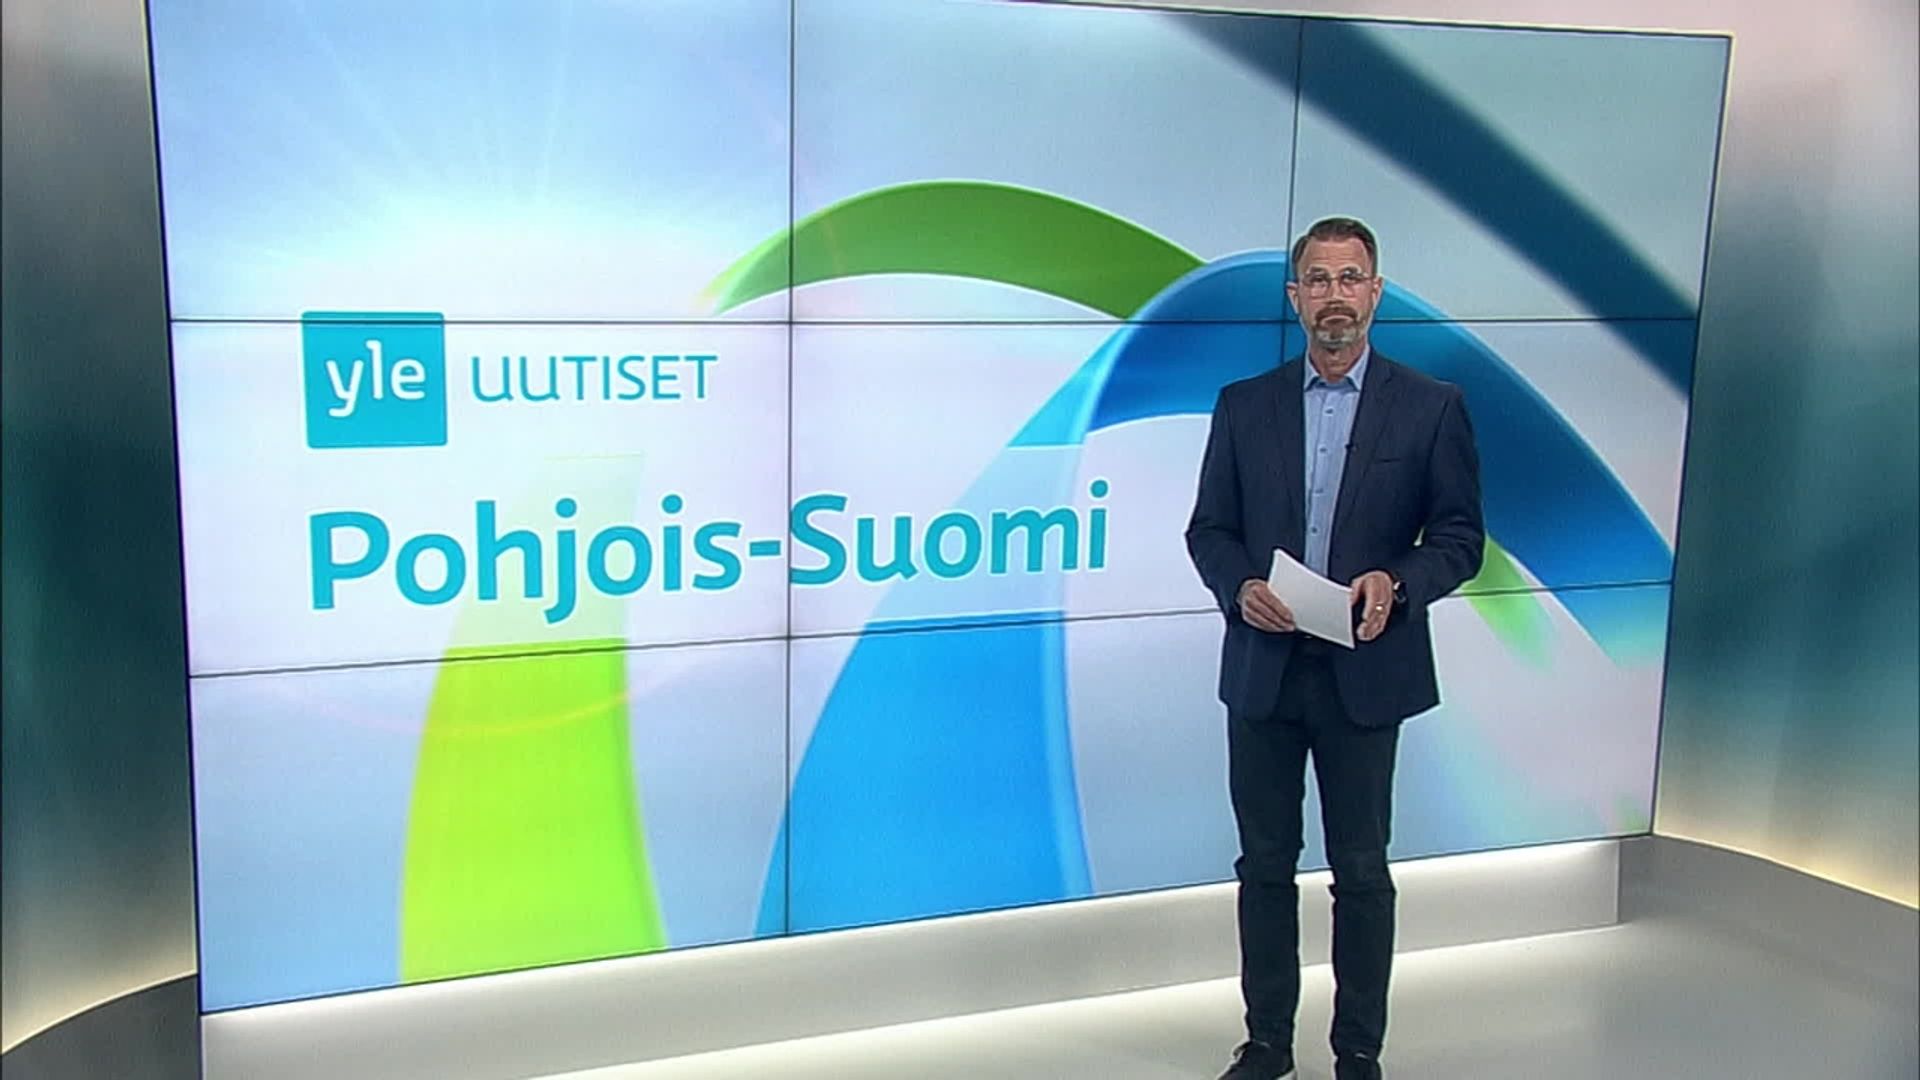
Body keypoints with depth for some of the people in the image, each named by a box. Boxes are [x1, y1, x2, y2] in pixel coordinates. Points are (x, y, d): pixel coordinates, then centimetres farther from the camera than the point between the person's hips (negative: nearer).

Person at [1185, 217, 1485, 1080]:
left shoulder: (1431, 408, 0)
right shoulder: (1244, 405, 6)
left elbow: (1460, 537, 0)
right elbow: (1209, 529, 7)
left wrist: (1397, 582, -19)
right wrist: (1240, 588, -13)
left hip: (1366, 675, -2)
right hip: (1263, 672, 2)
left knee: (1362, 873, 8)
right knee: (1265, 865, 11)